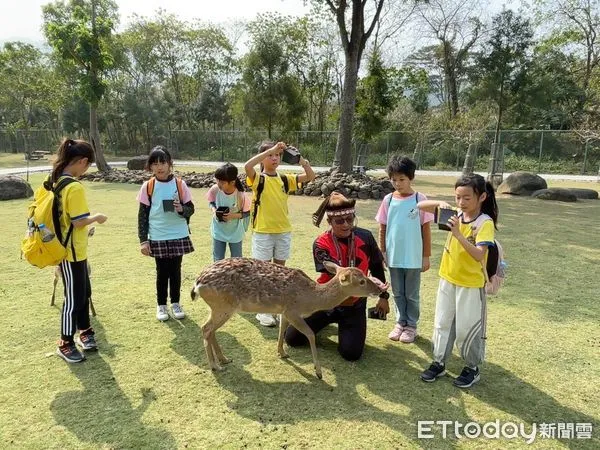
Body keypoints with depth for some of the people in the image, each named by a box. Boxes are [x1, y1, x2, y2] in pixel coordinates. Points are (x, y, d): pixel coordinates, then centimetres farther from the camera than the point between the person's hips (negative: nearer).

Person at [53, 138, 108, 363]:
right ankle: (65, 344, 19)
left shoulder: (56, 181, 5)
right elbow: (80, 221, -24)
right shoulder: (74, 187, -24)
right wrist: (97, 217, -8)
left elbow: (62, 213, 12)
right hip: (72, 251, -9)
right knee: (74, 297, 4)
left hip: (67, 248, 9)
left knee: (84, 292, 21)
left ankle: (84, 331, 35)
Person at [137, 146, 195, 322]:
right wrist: (143, 240, -5)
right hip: (157, 238, -1)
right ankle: (161, 305, 24)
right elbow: (142, 214, -2)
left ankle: (175, 303, 26)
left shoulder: (180, 184, -3)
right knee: (162, 272, 8)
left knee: (175, 271, 11)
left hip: (178, 236, 1)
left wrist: (182, 209, -21)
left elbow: (190, 208, 2)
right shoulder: (147, 187, -4)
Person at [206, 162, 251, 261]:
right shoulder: (215, 189, -20)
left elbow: (247, 212, -13)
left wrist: (234, 215, -29)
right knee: (218, 260, 15)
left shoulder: (240, 195, -28)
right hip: (218, 231, 3)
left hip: (235, 232, -2)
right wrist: (213, 209, -19)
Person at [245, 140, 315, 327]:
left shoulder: (285, 179, 7)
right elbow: (247, 166, -27)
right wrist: (270, 149, -26)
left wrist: (300, 159, -13)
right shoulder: (258, 178, -6)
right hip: (263, 232, -4)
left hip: (283, 231, 4)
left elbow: (311, 176, 2)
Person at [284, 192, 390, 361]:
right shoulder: (321, 244, -16)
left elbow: (377, 267, 5)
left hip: (354, 305, 0)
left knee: (351, 353, -11)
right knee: (292, 338, -1)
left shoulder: (365, 237, -10)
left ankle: (343, 326, 24)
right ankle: (328, 321, 28)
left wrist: (383, 296, 8)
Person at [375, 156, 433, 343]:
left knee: (411, 294, 11)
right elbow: (383, 229, 6)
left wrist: (426, 256, -3)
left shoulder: (420, 200, -8)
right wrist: (382, 253, 5)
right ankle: (401, 323, 30)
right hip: (394, 256, 3)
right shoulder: (388, 200, -1)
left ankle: (411, 325, 26)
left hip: (413, 257, -3)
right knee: (397, 293, 15)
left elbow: (426, 229, -4)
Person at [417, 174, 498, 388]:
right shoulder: (455, 214, -2)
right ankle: (439, 363, 29)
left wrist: (458, 234, -37)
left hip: (471, 285, -5)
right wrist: (440, 203, -20)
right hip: (447, 280, 5)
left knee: (468, 328, 8)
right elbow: (421, 205, -2)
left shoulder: (485, 223, -18)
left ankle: (472, 368, 28)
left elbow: (479, 255, -30)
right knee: (442, 323, 14)